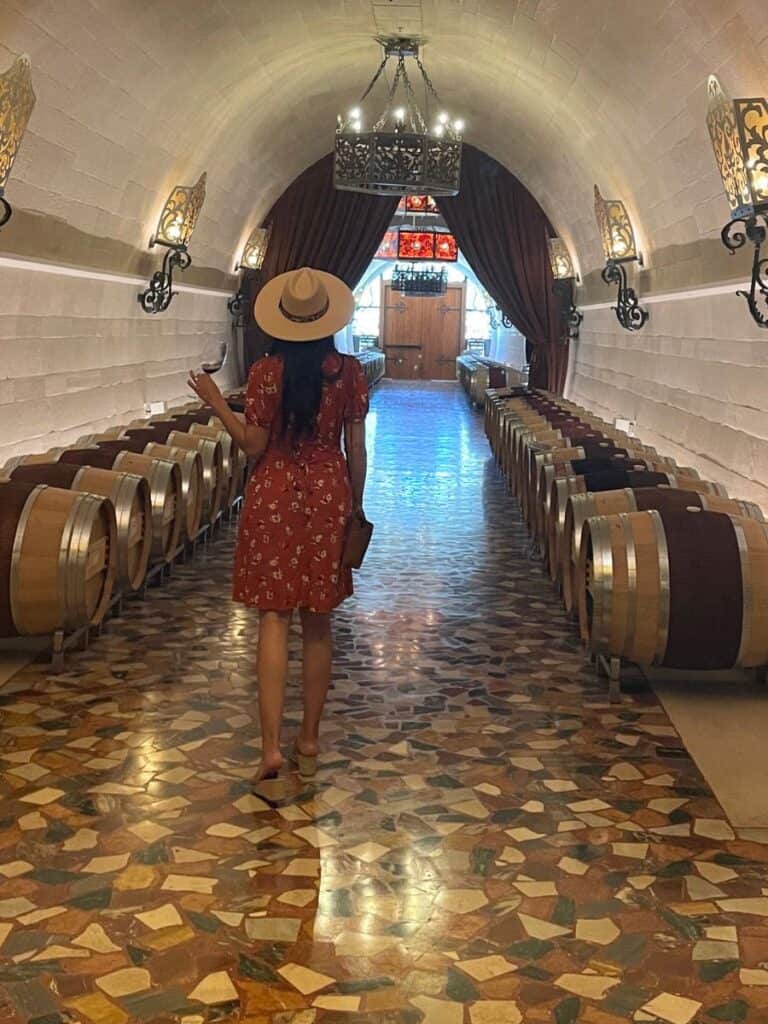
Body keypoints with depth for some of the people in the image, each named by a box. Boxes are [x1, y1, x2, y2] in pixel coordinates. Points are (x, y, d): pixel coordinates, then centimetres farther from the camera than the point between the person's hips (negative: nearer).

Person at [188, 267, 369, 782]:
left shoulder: (266, 372, -8)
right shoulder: (350, 371, -3)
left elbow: (255, 445, -5)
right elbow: (356, 449, 0)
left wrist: (218, 403, 7)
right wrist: (356, 507, 12)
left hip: (274, 496, -2)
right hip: (329, 495, 2)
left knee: (274, 620, 0)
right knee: (318, 623, 11)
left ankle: (272, 745, -8)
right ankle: (310, 739, 19)